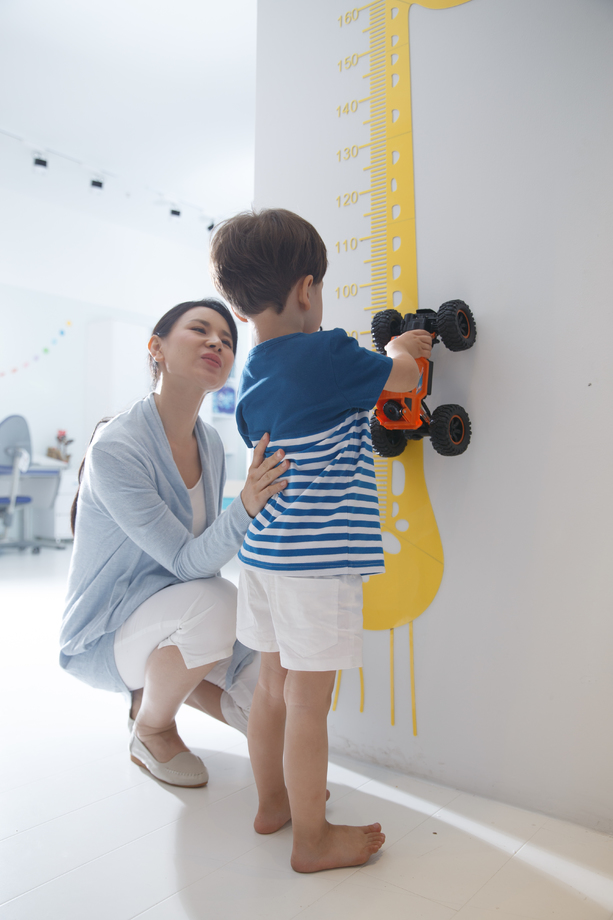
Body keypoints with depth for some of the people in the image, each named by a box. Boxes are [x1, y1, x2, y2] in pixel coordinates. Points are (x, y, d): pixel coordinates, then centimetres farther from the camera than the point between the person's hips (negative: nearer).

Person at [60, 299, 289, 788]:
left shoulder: (211, 443, -2)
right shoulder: (114, 448, -25)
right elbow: (186, 562, -28)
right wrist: (245, 507, -43)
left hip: (172, 613, 6)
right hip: (106, 632, -6)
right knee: (212, 606, -36)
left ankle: (161, 683, 18)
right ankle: (149, 729, -5)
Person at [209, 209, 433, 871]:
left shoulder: (250, 376, 9)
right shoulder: (325, 355, -14)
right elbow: (402, 378, 0)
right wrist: (403, 347, 23)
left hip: (263, 552, 8)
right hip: (317, 557, -8)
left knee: (274, 685, 20)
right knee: (308, 703, 5)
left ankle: (272, 802, 38)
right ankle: (312, 839, 22)